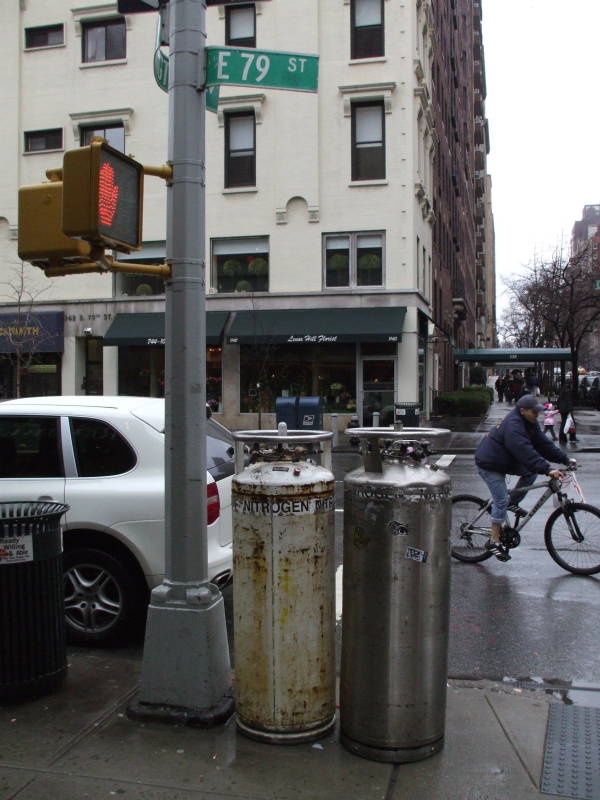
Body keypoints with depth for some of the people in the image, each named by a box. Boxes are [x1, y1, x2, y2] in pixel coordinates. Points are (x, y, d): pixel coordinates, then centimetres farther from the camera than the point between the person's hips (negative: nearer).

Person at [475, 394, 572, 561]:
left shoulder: (529, 423, 1)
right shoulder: (513, 425, -30)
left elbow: (543, 443, 2)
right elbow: (526, 453, -37)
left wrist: (565, 459, -3)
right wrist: (547, 469, -41)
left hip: (506, 461, 9)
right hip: (490, 464, -9)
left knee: (531, 471, -5)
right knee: (501, 501, -11)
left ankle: (512, 502, 9)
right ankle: (494, 541, -2)